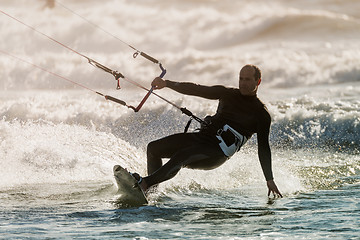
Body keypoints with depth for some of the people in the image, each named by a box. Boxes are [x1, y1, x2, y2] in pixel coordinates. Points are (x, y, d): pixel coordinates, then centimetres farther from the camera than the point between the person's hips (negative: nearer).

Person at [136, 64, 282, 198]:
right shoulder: (228, 94, 12)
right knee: (153, 149, -1)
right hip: (201, 136, 7)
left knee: (180, 157, -33)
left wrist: (269, 180, -6)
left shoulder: (261, 114, -1)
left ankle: (144, 184, -35)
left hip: (216, 154, -7)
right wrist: (167, 84, -7)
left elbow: (263, 148, -1)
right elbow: (197, 90, 6)